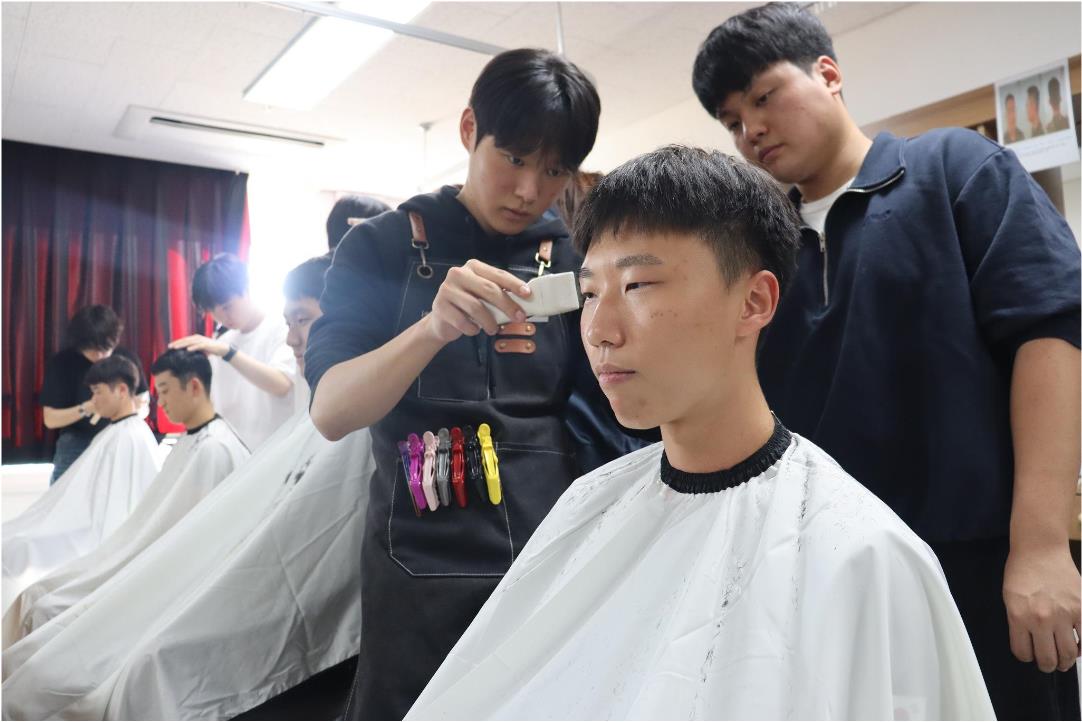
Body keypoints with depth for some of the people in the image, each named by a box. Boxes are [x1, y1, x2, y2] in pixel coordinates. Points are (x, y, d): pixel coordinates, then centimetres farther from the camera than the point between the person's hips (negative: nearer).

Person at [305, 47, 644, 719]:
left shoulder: (577, 255, 3)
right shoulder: (385, 246, -2)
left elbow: (624, 408, 2)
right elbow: (330, 411, -13)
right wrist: (434, 328, -29)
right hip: (426, 567, -1)